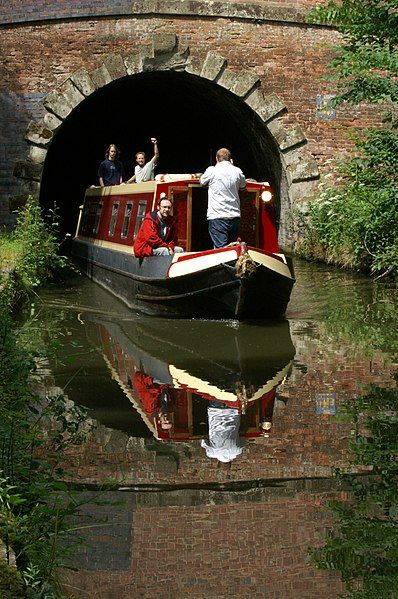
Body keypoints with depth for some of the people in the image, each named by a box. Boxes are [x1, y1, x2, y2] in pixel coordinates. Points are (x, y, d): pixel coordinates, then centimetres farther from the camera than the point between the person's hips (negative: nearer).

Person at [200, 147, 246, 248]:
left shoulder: (212, 171, -2)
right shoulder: (237, 171, 6)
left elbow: (202, 181, 18)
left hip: (217, 217, -4)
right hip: (235, 217, 4)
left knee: (221, 249, -9)